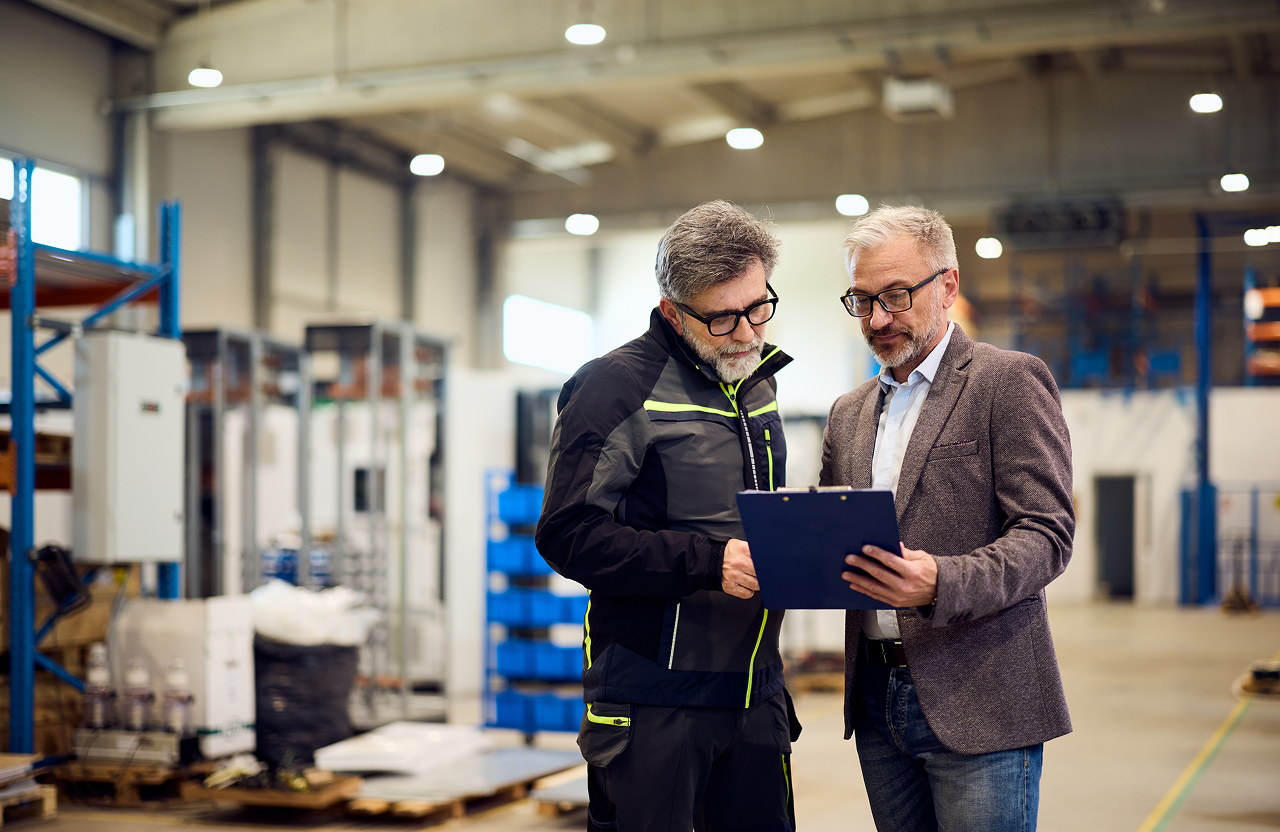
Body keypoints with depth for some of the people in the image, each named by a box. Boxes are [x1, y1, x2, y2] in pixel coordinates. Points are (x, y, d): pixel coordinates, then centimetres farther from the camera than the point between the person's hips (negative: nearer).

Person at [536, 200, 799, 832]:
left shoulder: (758, 383, 15)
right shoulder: (617, 386, -10)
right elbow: (569, 535, -17)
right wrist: (709, 560, -23)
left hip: (755, 694, 7)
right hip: (653, 702, -7)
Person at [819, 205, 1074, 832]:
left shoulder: (1010, 381, -3)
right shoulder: (849, 413, 17)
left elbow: (1046, 534, -10)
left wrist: (943, 583, -26)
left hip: (978, 700, -5)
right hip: (877, 695, 6)